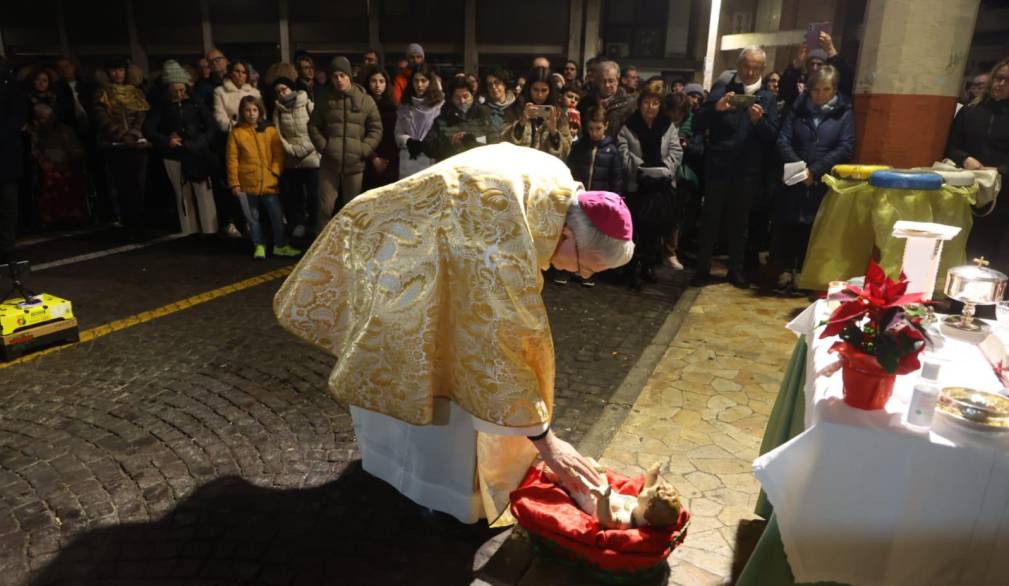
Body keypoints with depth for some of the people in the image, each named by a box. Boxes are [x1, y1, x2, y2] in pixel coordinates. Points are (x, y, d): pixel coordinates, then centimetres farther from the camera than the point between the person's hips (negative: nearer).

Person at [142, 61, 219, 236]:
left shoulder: (196, 105, 7)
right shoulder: (161, 107, 8)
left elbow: (212, 127, 5)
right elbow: (147, 129, 4)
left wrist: (200, 143, -9)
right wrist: (166, 141, -10)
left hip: (198, 155, -1)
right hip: (174, 157, 1)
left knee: (204, 194, -7)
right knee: (183, 196, 7)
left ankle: (210, 231, -3)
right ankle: (189, 232, 12)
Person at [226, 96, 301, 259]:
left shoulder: (270, 131, 4)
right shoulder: (236, 133, 0)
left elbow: (278, 154, 5)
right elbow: (232, 159, 0)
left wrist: (275, 171, -9)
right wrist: (234, 183, -3)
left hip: (269, 183, 1)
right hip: (247, 184, 0)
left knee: (277, 215, 5)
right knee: (253, 217, 9)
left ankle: (280, 245, 17)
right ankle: (259, 246, 22)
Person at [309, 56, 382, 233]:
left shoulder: (365, 100, 1)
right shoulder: (324, 98, 5)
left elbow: (376, 129, 2)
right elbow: (313, 125, 11)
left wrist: (364, 150, -8)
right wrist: (323, 146, -2)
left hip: (355, 164, 0)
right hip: (329, 164, 1)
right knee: (326, 207, -1)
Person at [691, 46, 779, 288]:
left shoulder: (768, 98, 8)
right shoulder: (720, 90, 5)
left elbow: (772, 137, -1)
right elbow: (697, 127, -4)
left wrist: (759, 120, -20)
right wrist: (715, 108, -21)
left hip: (748, 172, 1)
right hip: (718, 168, -1)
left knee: (740, 223, 10)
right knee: (710, 220, 2)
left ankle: (736, 269, 21)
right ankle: (703, 269, 11)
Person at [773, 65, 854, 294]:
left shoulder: (844, 113, 3)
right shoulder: (798, 108, 8)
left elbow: (845, 148, -4)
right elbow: (783, 141, 0)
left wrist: (815, 171, -15)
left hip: (823, 183, -1)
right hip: (794, 180, 1)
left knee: (812, 228, 1)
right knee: (787, 224, 2)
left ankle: (802, 271, 13)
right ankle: (786, 269, 14)